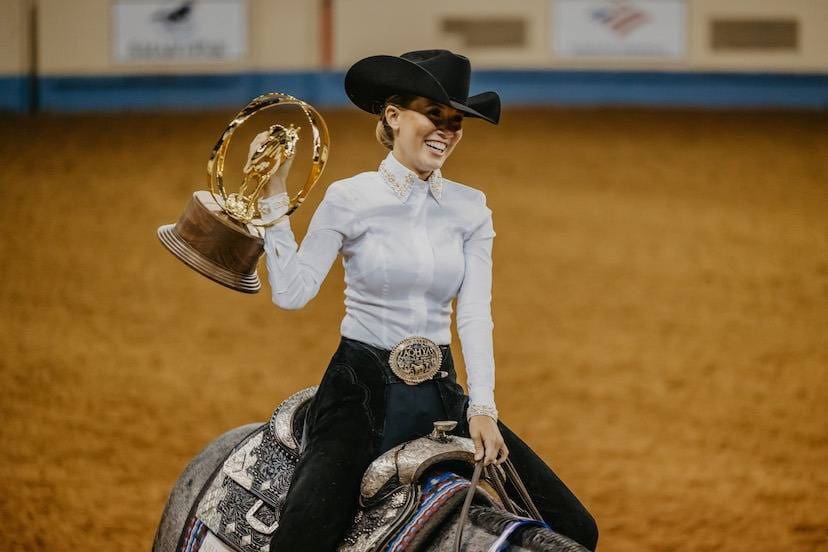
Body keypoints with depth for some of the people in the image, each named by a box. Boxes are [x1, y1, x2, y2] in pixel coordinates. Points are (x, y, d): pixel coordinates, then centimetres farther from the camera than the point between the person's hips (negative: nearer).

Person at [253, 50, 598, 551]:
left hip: (441, 392, 4)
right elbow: (292, 293, -9)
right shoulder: (350, 200, -3)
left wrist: (482, 407, -13)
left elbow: (475, 314, -1)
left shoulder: (470, 208, 7)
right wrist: (274, 195, -11)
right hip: (360, 388, -4)